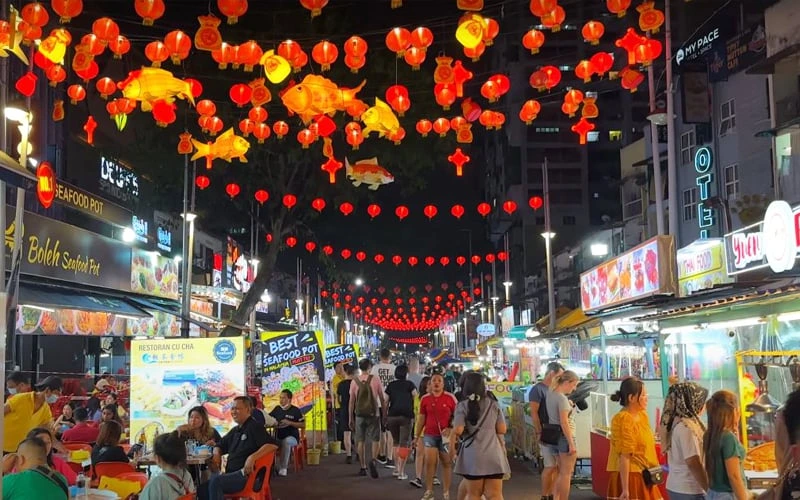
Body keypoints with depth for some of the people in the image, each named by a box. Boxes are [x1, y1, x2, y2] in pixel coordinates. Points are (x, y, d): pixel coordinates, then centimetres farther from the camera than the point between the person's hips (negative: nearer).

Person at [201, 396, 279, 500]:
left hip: (246, 475, -9)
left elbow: (273, 444, -20)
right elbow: (220, 445, 33)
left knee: (215, 481, -29)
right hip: (232, 475, 9)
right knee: (203, 489, -6)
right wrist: (216, 454, 7)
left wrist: (252, 457, -33)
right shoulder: (235, 430, 21)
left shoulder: (254, 427, -6)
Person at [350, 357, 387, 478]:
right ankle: (373, 460, -21)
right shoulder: (375, 379, -3)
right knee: (375, 439, 4)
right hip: (373, 414, -2)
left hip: (359, 414, 2)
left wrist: (351, 418, 9)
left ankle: (363, 468, 13)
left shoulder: (355, 381, 2)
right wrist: (384, 414, 9)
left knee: (361, 441, 10)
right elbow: (382, 399, -1)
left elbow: (352, 401, 3)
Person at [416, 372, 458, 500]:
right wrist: (417, 436, 8)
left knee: (446, 463, 6)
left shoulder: (450, 398, -4)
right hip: (430, 434, 1)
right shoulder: (425, 398, 3)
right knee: (429, 462, -4)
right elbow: (421, 418, 9)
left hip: (446, 435, -1)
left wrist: (450, 429, -15)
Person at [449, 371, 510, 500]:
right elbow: (502, 430, 5)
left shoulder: (462, 406, -1)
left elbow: (457, 430, -13)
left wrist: (452, 446, 4)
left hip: (473, 455, -2)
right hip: (494, 454, 2)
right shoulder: (494, 404, 9)